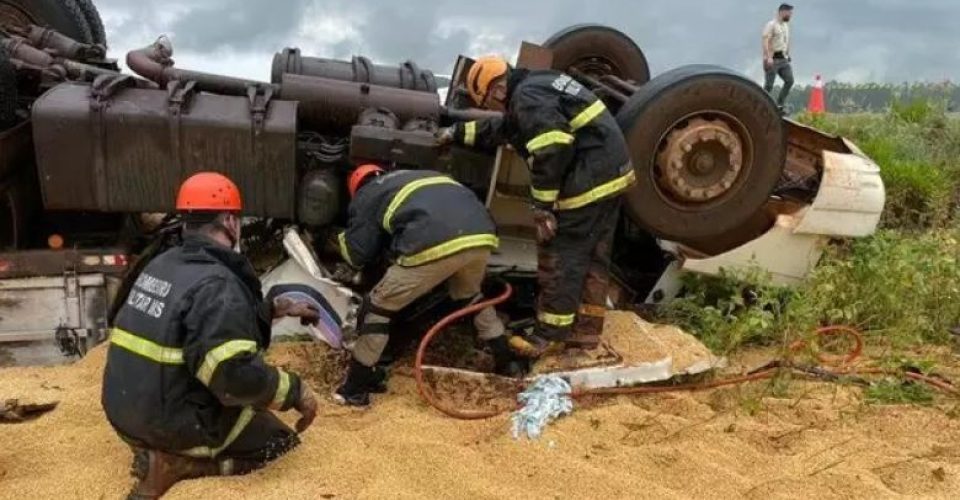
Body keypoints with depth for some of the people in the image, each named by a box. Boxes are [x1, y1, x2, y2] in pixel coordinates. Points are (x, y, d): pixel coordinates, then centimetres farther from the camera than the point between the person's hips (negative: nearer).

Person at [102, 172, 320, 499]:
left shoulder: (162, 264, 6)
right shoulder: (216, 284, -22)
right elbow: (235, 375, -30)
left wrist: (274, 309, 22)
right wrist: (295, 390, -16)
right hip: (172, 423, -9)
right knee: (282, 441, 9)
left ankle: (163, 450, 7)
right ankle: (175, 462, -7)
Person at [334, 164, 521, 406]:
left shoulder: (367, 195, 25)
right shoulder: (425, 176, 41)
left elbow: (357, 254, 20)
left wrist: (343, 238, 43)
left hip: (435, 246, -6)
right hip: (481, 235, 6)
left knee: (378, 307, 13)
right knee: (470, 295, 37)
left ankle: (355, 389, 19)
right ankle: (506, 362, 44)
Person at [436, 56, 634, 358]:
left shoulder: (527, 97, -12)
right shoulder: (537, 86, 22)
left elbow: (550, 153, -23)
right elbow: (501, 129, 37)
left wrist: (542, 206, -19)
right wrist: (458, 133, 42)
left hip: (588, 181, -11)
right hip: (610, 173, 11)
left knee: (561, 257, -2)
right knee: (593, 257, 15)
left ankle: (550, 335, 7)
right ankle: (586, 330, 23)